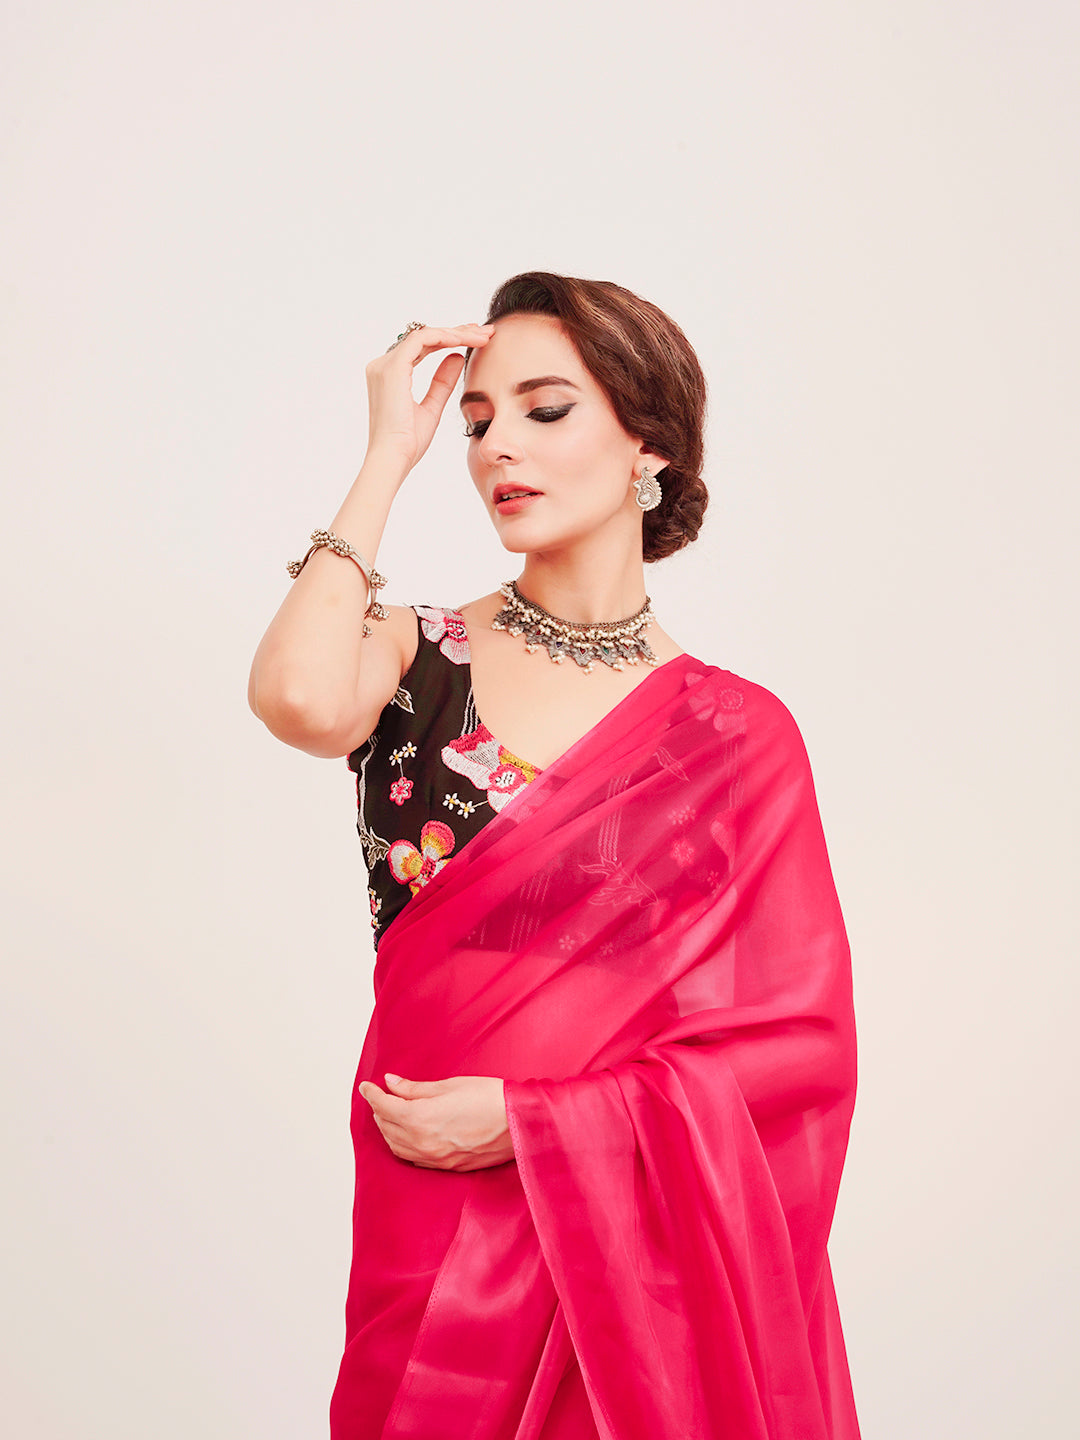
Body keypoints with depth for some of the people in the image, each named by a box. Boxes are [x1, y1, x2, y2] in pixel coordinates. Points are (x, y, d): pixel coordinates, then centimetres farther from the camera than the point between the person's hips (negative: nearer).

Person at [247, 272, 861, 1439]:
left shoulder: (741, 735, -3)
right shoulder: (423, 659, -2)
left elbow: (799, 1041, -5)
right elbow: (300, 701, -26)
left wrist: (528, 1119, -13)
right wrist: (388, 458, -15)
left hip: (661, 1238, 0)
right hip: (440, 1237, 0)